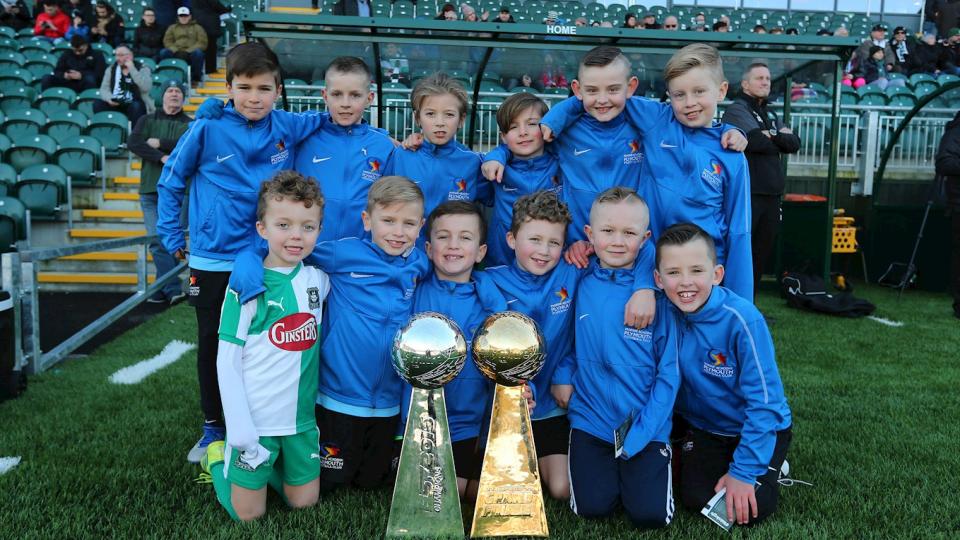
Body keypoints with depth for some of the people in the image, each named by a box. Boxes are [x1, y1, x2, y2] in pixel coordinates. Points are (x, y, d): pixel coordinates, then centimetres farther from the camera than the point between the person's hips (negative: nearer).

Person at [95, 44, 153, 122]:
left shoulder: (142, 68, 0)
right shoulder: (111, 69, 12)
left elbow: (146, 88, -19)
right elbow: (104, 89, 6)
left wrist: (132, 69, -18)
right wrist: (109, 99, -16)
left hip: (135, 104, -4)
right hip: (115, 104, 4)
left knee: (136, 106, -37)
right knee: (97, 104, -21)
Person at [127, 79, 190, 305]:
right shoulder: (147, 121, 15)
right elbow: (133, 143, -2)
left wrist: (160, 143, -8)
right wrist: (162, 157, -14)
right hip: (151, 190, 2)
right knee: (157, 242, -3)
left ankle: (164, 290, 2)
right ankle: (174, 290, 0)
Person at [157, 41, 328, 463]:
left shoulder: (288, 127, -3)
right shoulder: (207, 129, -7)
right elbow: (170, 182, 4)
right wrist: (172, 237, 3)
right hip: (213, 262, -1)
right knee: (212, 347, 11)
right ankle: (213, 430, 29)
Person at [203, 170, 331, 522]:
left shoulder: (319, 279, -3)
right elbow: (227, 361, -13)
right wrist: (240, 432, -16)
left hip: (302, 417, 4)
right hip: (255, 419, -4)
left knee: (304, 502, 15)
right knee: (248, 514, 8)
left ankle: (269, 463, 39)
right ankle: (219, 457, 32)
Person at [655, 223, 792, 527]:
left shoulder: (742, 319, -29)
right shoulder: (665, 313, -18)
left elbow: (764, 402, -25)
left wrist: (744, 471, -23)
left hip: (762, 429, -3)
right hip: (704, 427, 4)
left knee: (749, 511, -15)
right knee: (696, 499, -10)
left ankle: (764, 470, 15)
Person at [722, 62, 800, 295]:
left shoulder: (771, 115, 21)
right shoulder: (736, 110, -3)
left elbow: (795, 143, 9)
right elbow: (754, 140, -19)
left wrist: (772, 136, -8)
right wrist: (780, 139, 0)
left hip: (771, 194, 8)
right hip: (746, 193, -8)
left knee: (762, 252, 11)